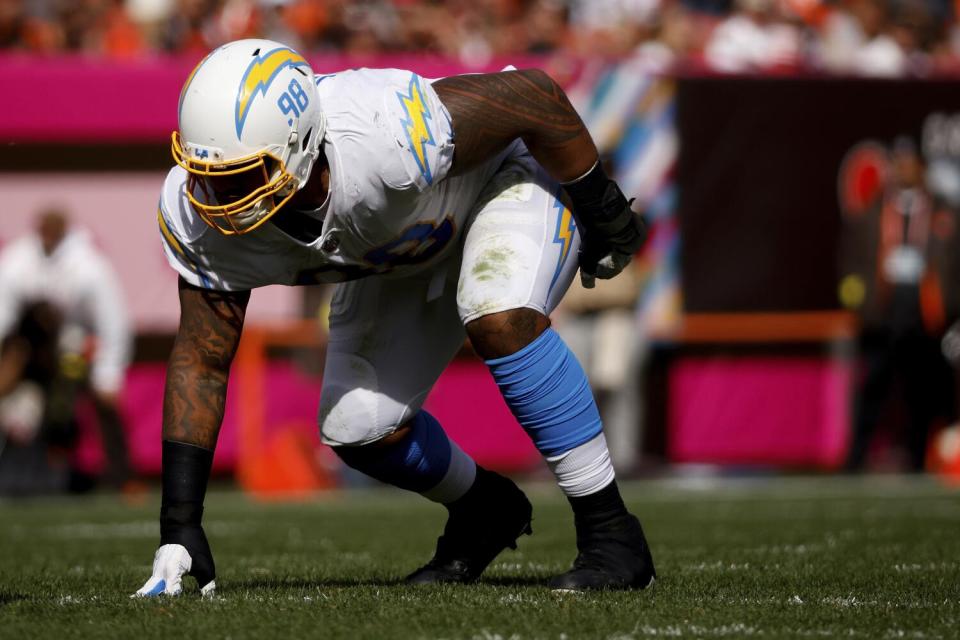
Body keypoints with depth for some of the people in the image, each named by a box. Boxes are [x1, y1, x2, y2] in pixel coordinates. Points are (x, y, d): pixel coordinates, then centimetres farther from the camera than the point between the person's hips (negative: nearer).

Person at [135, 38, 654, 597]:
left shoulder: (385, 134, -44)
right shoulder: (200, 213, -26)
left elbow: (534, 94, -29)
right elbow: (201, 363, -15)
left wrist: (602, 207, -14)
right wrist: (178, 528, -19)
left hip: (509, 180, -6)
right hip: (404, 253, 6)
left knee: (499, 319, -34)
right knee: (359, 430, -5)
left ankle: (611, 534, -21)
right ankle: (483, 510, 27)